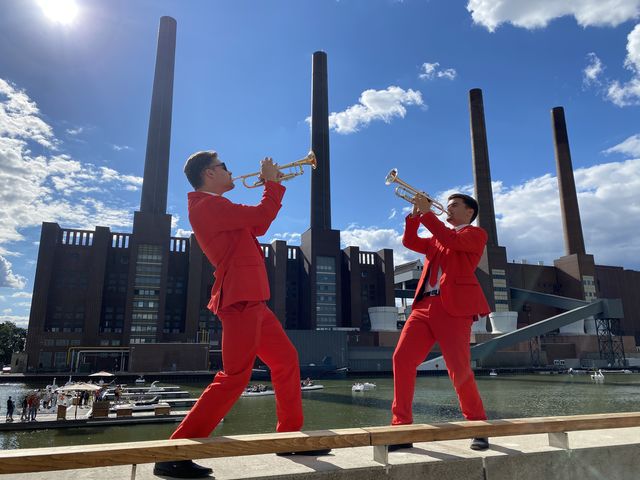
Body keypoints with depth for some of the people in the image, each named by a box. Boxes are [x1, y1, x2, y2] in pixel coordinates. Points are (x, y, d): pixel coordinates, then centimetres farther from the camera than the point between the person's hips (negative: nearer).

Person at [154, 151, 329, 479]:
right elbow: (261, 219, -15)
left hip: (251, 299, 10)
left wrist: (271, 187, 20)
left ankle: (290, 434, 22)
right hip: (240, 299, -10)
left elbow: (255, 225, 26)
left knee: (286, 360, 13)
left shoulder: (214, 207, 22)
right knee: (235, 376, -12)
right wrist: (273, 183, 1)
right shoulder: (207, 204, -10)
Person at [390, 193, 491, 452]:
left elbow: (450, 240, -13)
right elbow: (410, 242, 17)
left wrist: (427, 212, -12)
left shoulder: (476, 234, 7)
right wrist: (415, 214, 6)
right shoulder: (438, 237, 27)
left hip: (454, 307, -6)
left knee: (459, 369, -7)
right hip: (425, 305, 6)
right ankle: (401, 425, 0)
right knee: (402, 358, -7)